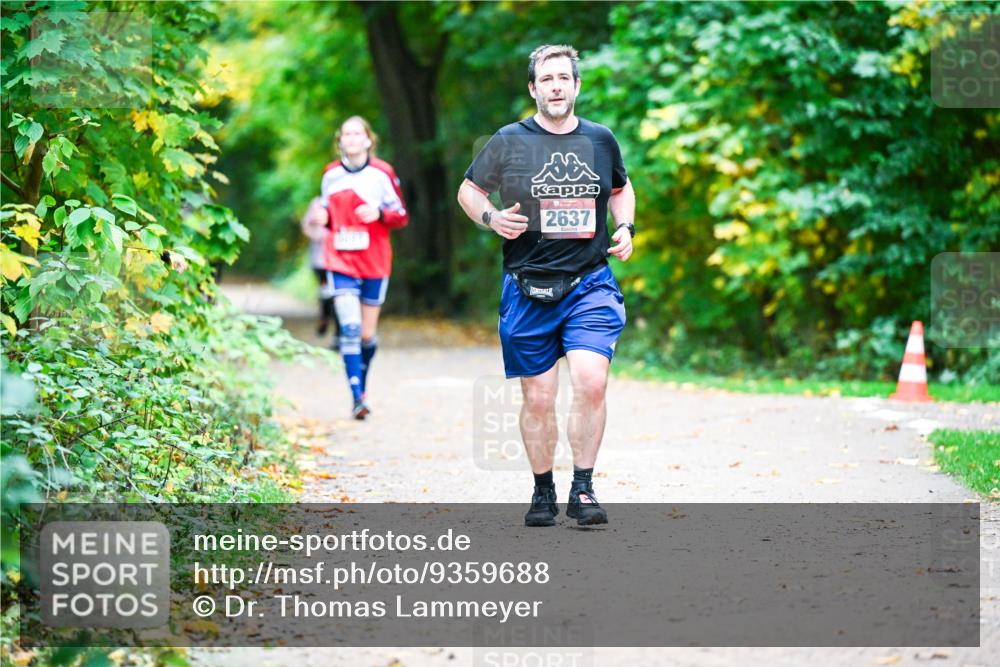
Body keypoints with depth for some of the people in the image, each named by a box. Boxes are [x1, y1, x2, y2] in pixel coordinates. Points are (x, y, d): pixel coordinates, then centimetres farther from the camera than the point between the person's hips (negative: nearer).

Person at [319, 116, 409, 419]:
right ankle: (357, 397, -17)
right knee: (350, 327, -15)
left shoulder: (382, 173, -3)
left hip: (374, 264, -1)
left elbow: (401, 216, 1)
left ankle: (362, 386, 32)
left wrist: (379, 214, -18)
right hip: (341, 261, 1)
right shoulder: (330, 174, 6)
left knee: (367, 334, 7)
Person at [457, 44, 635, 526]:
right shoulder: (508, 141, 1)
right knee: (538, 397, 3)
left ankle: (582, 490, -7)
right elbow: (468, 191, 11)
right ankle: (543, 493, 20)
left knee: (591, 383, -17)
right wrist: (490, 217, -9)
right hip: (528, 289, -1)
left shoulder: (601, 140, 8)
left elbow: (621, 188, 26)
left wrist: (625, 228, 9)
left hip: (590, 285, 1)